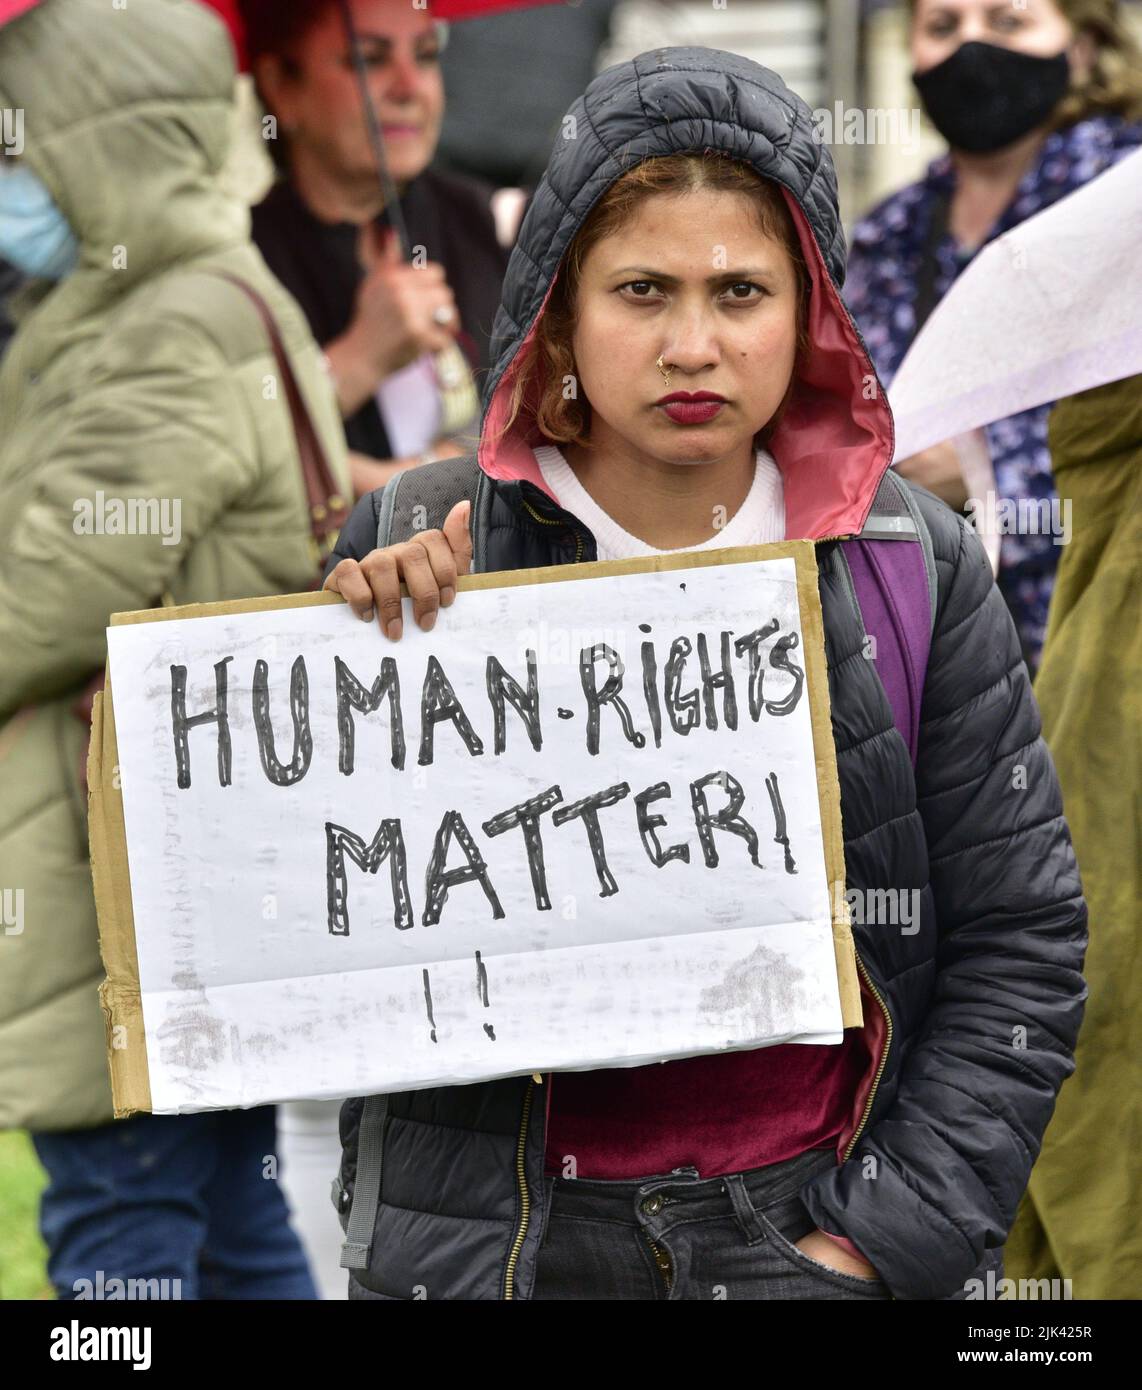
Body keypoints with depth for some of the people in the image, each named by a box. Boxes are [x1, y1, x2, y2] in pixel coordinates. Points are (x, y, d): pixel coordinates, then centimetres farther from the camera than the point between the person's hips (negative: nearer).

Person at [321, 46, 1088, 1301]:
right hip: (501, 1233, 0)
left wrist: (894, 1234, -6)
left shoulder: (916, 570, -1)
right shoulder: (422, 549, -3)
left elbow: (1021, 937, 2)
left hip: (805, 1222, 0)